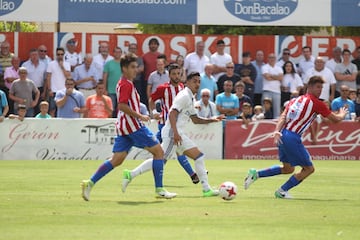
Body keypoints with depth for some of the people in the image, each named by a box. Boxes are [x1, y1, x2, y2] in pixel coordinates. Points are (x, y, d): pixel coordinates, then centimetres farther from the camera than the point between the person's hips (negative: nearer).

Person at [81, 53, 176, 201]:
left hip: (124, 127, 10)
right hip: (133, 125, -10)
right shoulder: (127, 84, -11)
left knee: (116, 160, 5)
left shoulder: (122, 84, 20)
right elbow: (121, 105, -21)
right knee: (158, 151, -3)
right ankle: (159, 189, -5)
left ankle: (90, 183, -3)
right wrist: (139, 116, -19)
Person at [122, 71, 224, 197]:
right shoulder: (184, 96, -10)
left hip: (179, 135, 10)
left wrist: (212, 120, 17)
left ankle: (206, 189, 4)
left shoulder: (190, 98, 20)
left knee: (199, 157, 5)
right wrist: (175, 133, -27)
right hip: (172, 133, -10)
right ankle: (131, 175, -8)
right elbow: (172, 114, -20)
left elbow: (195, 119, 28)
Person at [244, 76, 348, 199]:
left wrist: (277, 132, -7)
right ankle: (282, 191, 6)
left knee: (288, 168, 24)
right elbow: (335, 119, 4)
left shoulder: (296, 100, 17)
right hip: (293, 138, -8)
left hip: (282, 136, 8)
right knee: (309, 168, 6)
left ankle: (255, 174, 17)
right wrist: (342, 115, 26)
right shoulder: (316, 103, -4)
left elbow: (283, 117, 4)